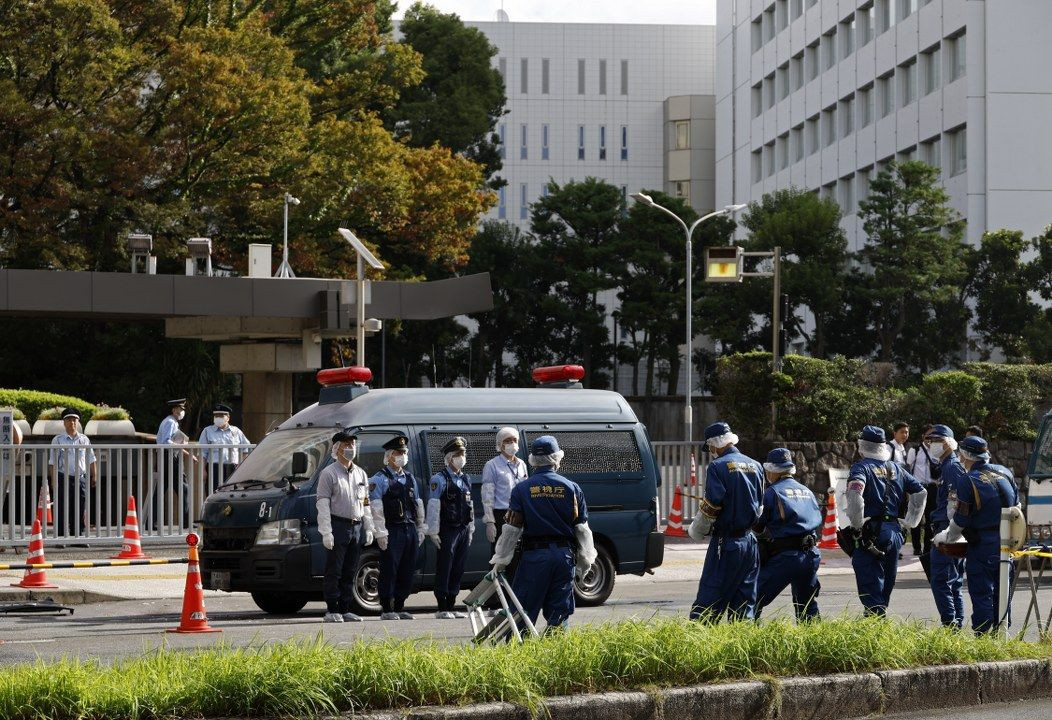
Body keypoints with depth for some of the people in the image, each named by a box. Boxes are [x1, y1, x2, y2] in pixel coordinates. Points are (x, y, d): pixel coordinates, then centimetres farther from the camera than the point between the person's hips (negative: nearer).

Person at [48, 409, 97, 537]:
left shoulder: (84, 439, 12)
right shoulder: (58, 440, 3)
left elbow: (91, 460, 15)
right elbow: (53, 463, -1)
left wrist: (94, 476, 7)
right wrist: (54, 479, -9)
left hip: (81, 479, 3)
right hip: (64, 478, -3)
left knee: (80, 511, 4)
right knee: (62, 512, -4)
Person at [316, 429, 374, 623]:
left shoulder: (360, 474, 16)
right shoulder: (328, 473, -3)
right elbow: (323, 504, -8)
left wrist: (369, 528, 12)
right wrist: (326, 532, -16)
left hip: (357, 528, 6)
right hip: (338, 526, -6)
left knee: (350, 572, 8)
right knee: (334, 571, -5)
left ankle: (345, 610, 13)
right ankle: (332, 611, -2)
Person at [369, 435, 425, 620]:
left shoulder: (410, 479, 18)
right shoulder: (379, 479, -3)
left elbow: (418, 505, 20)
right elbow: (376, 508, -10)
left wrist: (420, 529, 14)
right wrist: (380, 533, -16)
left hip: (410, 529, 6)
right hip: (392, 531, -6)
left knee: (407, 572, 7)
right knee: (389, 570, -6)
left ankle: (399, 607, 15)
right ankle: (386, 610, -3)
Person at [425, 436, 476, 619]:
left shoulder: (466, 479, 16)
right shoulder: (439, 479, -5)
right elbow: (433, 506, -10)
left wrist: (471, 529, 16)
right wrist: (433, 531, -14)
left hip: (464, 530, 7)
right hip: (448, 530, -7)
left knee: (458, 569, 8)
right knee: (444, 569, -5)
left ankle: (451, 607, 14)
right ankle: (442, 609, -3)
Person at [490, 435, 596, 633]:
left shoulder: (522, 489, -3)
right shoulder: (571, 488, 2)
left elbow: (511, 529, -3)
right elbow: (582, 528, 5)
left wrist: (500, 560, 5)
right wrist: (585, 561, 14)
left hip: (534, 555, -2)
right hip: (564, 554, 2)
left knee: (524, 609, 2)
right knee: (559, 612, 8)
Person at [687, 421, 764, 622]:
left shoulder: (718, 466, -11)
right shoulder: (755, 466, 11)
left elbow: (710, 506, -13)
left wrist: (696, 530, 2)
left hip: (725, 543, -7)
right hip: (749, 541, 7)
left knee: (708, 599, -6)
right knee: (745, 599, 10)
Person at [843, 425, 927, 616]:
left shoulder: (861, 467, -6)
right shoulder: (896, 469, 15)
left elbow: (854, 495, -24)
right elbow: (921, 493, 19)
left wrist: (857, 524, -15)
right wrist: (909, 522, 20)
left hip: (870, 534, -6)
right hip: (894, 532, 6)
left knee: (870, 589, -7)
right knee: (886, 588, 16)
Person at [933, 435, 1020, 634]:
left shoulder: (968, 481, -14)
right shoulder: (1004, 473, 7)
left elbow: (960, 520, -11)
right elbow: (1016, 506, 17)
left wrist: (946, 538, 7)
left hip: (983, 546, -6)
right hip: (1007, 543, 6)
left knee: (981, 595, -2)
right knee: (1002, 595, 14)